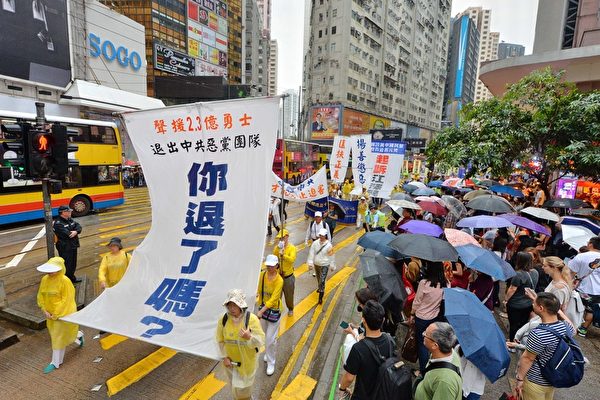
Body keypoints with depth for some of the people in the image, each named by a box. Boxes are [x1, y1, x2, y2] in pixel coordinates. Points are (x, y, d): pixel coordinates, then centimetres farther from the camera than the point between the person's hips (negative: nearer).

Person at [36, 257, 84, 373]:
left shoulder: (65, 281, -23)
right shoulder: (45, 279, -4)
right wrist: (45, 311, -4)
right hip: (51, 314, 7)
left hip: (64, 313, -7)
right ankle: (79, 335, 47)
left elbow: (66, 300, -20)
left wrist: (56, 314, -17)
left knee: (59, 337, 5)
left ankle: (55, 363, 26)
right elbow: (41, 296, 5)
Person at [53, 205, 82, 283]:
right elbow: (68, 234, -27)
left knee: (73, 263, 21)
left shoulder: (70, 220, 8)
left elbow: (78, 226, 0)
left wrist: (76, 231, -21)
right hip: (65, 248, -9)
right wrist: (73, 232, -7)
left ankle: (72, 278, 37)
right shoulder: (58, 224, -20)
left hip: (73, 246, 9)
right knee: (67, 265, -1)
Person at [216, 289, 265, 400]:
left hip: (247, 360, -3)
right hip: (231, 360, 3)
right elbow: (220, 340, -4)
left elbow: (261, 341, -24)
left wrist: (249, 337, -42)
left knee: (243, 385, 16)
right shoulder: (224, 320, -16)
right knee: (235, 384, 25)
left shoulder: (252, 319, -26)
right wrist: (225, 357, -10)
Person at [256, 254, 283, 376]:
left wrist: (261, 311, -34)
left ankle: (271, 363, 23)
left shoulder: (279, 280, -24)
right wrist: (260, 305, 8)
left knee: (271, 339, 3)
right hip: (263, 307, 5)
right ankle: (268, 352, 48)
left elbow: (273, 299, -27)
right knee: (265, 335, 22)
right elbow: (260, 289, 4)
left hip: (274, 310, -5)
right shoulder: (262, 274, -9)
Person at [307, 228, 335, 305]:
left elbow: (331, 256, -7)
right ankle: (319, 288, 54)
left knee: (322, 281, -8)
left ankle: (320, 297, 2)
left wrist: (332, 266, 0)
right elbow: (311, 253, -5)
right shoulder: (315, 243, -10)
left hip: (324, 265, -4)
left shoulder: (329, 245, -17)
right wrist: (310, 263, -7)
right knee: (318, 278, 25)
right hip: (316, 264, 4)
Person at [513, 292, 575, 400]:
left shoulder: (538, 334, -33)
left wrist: (519, 379, -11)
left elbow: (527, 359, -23)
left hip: (536, 382, -7)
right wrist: (559, 311, 20)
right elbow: (573, 331, 15)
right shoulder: (565, 326, -13)